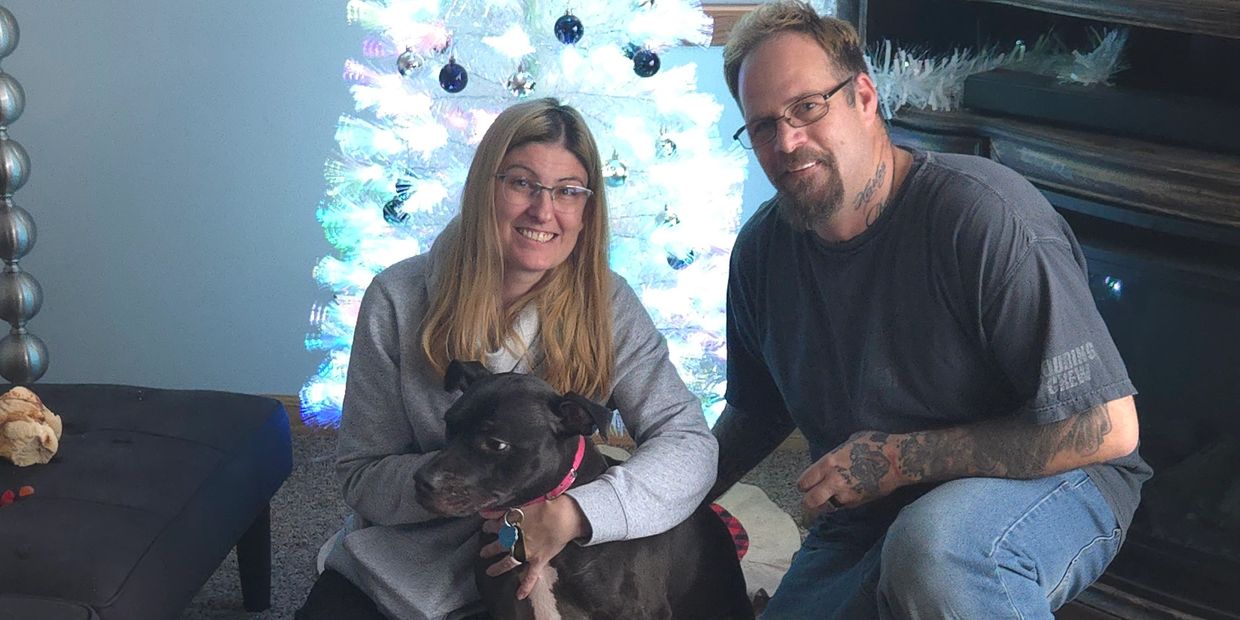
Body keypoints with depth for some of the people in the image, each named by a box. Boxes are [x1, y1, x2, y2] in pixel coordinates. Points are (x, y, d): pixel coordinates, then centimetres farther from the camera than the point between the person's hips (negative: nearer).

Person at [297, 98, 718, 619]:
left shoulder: (607, 307, -7)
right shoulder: (397, 299, -9)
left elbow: (690, 444, -15)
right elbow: (361, 477, -6)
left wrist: (574, 513, -33)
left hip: (542, 575, 1)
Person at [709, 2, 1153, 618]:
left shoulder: (983, 213, -22)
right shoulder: (762, 249, 0)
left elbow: (1107, 428, -23)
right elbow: (755, 412, 18)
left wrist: (902, 459, -19)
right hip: (863, 523, 7)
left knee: (932, 549, -38)